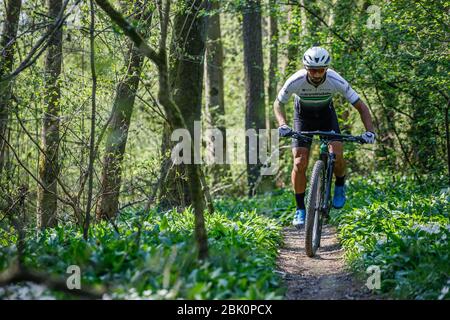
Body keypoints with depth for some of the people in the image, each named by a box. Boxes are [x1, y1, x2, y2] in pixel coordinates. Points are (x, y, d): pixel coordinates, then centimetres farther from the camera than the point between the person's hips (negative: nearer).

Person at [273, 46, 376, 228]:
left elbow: (360, 106, -24)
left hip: (326, 114, 0)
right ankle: (300, 209, 2)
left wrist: (370, 131, -38)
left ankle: (340, 186, 9)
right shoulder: (295, 81, -32)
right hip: (303, 116, 0)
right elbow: (278, 104, -16)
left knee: (337, 154, -22)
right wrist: (282, 125, -35)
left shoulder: (336, 81, -32)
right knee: (299, 163, -13)